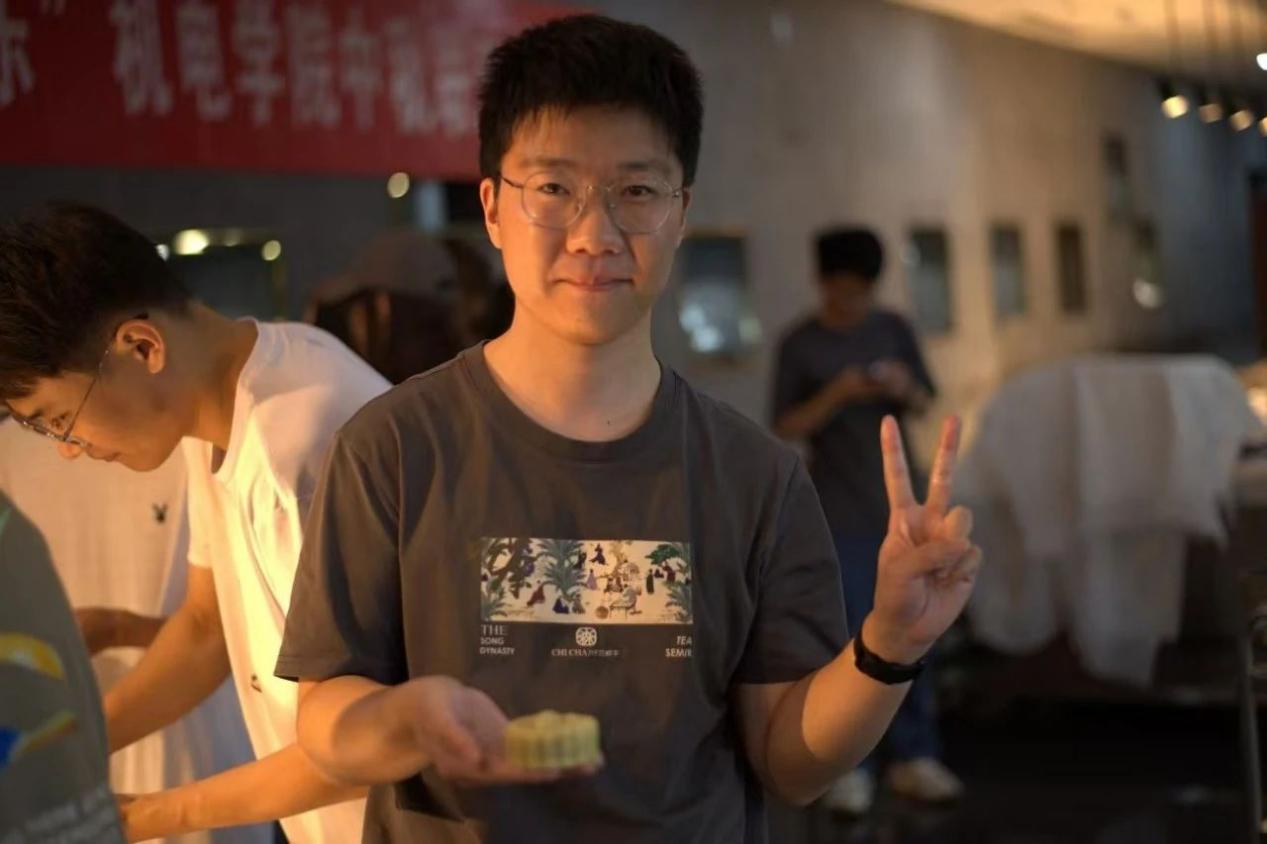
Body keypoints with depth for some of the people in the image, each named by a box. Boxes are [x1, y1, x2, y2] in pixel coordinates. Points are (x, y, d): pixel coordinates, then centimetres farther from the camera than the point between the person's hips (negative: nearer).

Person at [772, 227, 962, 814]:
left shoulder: (893, 329, 7)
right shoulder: (799, 345, -3)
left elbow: (925, 405, 12)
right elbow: (786, 428, -4)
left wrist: (907, 388, -10)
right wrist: (835, 395, -19)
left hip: (899, 502, 4)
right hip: (840, 512, -3)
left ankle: (914, 758, 13)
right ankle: (849, 767, -2)